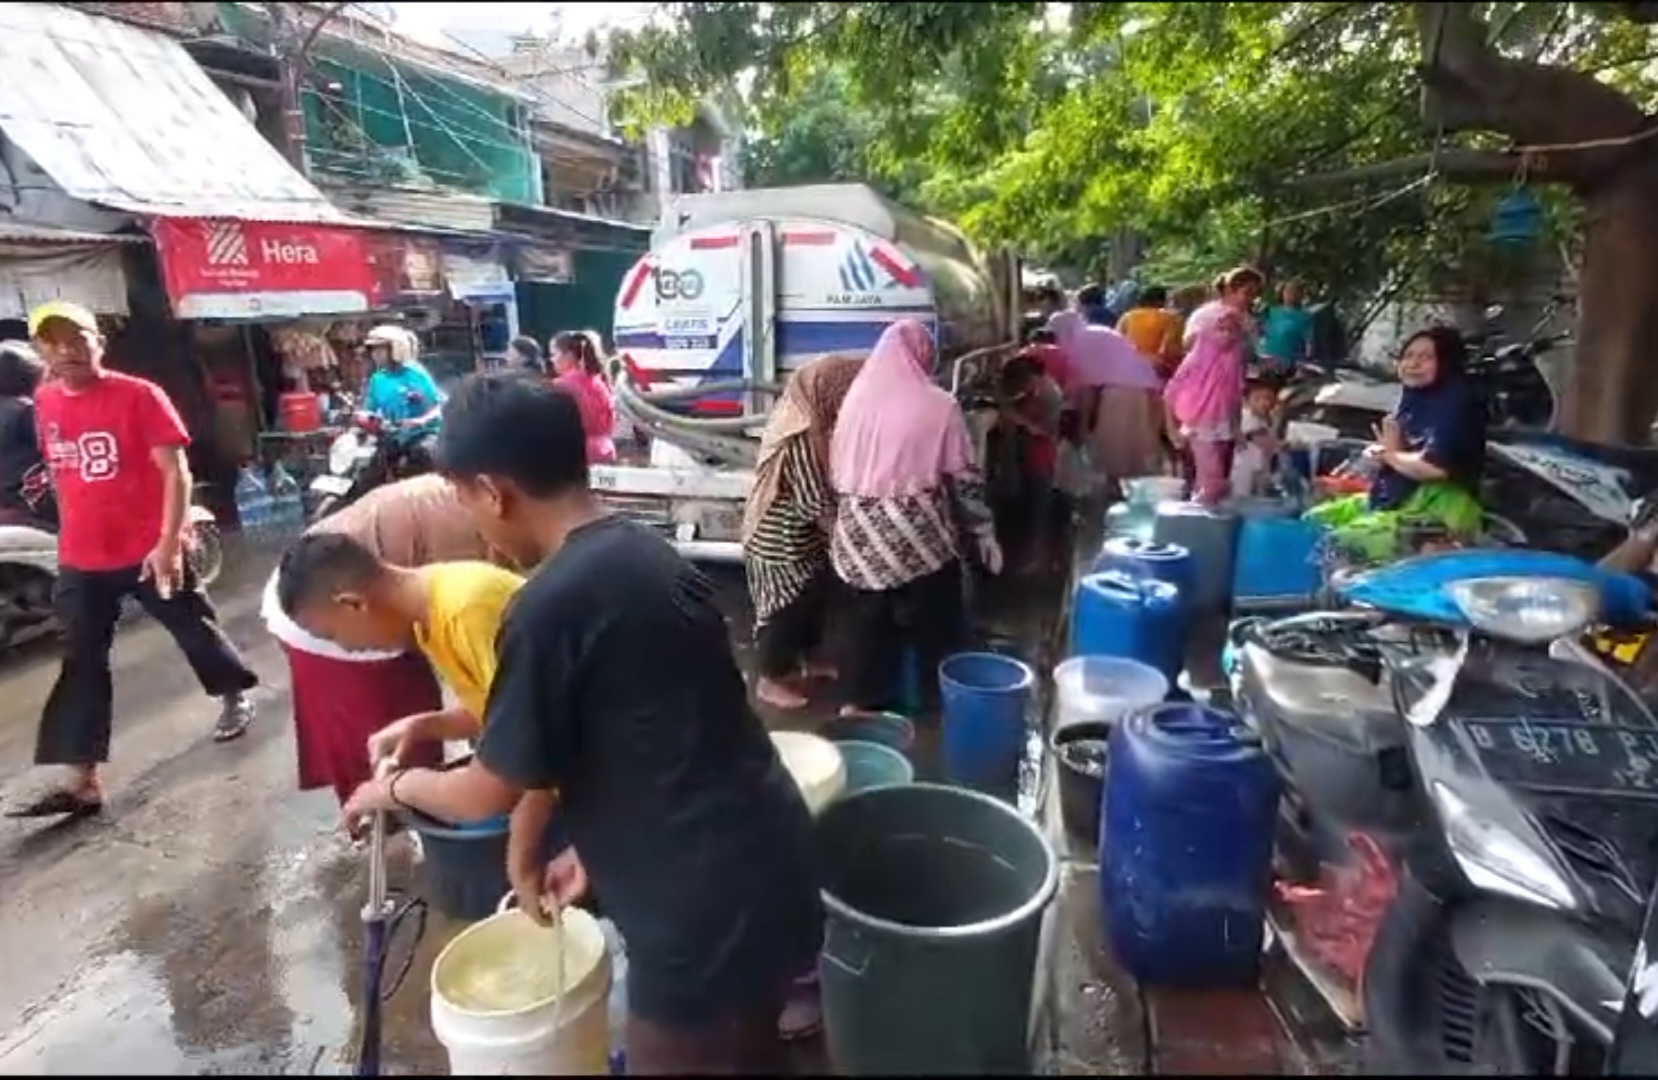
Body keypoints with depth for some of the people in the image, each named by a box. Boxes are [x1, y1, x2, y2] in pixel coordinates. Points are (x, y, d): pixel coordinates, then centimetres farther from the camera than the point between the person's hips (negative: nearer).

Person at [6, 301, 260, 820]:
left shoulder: (139, 396, -12)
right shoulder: (45, 404, 6)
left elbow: (175, 471, -16)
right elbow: (60, 474, 18)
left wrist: (169, 543, -23)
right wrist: (70, 535, 19)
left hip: (150, 551, -5)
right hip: (81, 559, 5)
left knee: (194, 629, 12)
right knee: (81, 663, 3)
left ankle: (236, 696, 40)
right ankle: (82, 782, 7)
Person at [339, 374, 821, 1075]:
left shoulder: (550, 606, -22)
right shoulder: (649, 556, 4)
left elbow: (491, 792, -9)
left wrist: (396, 786, 10)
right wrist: (590, 849, 16)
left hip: (706, 910, -7)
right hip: (767, 869, 8)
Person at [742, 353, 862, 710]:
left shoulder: (811, 423, 3)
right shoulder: (803, 435, -28)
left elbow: (822, 487, 11)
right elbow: (816, 503, -25)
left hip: (800, 535, 9)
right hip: (783, 538, -9)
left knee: (812, 596, 21)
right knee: (786, 605, 4)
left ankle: (806, 660, 40)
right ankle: (769, 680, 20)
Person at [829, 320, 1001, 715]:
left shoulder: (855, 399, 5)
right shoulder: (938, 404, -7)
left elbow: (835, 470, 10)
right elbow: (965, 477, -5)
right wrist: (984, 530, 5)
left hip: (861, 533, 4)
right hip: (918, 534, -4)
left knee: (871, 619, 16)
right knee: (935, 625, 10)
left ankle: (864, 701, 26)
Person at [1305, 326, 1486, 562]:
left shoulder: (1459, 403, -16)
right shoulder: (1414, 397, 12)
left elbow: (1435, 467, -28)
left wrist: (1392, 454, -10)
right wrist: (1383, 450, -9)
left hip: (1437, 512, -10)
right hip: (1393, 500, 10)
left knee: (1342, 543, -26)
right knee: (1313, 521, 7)